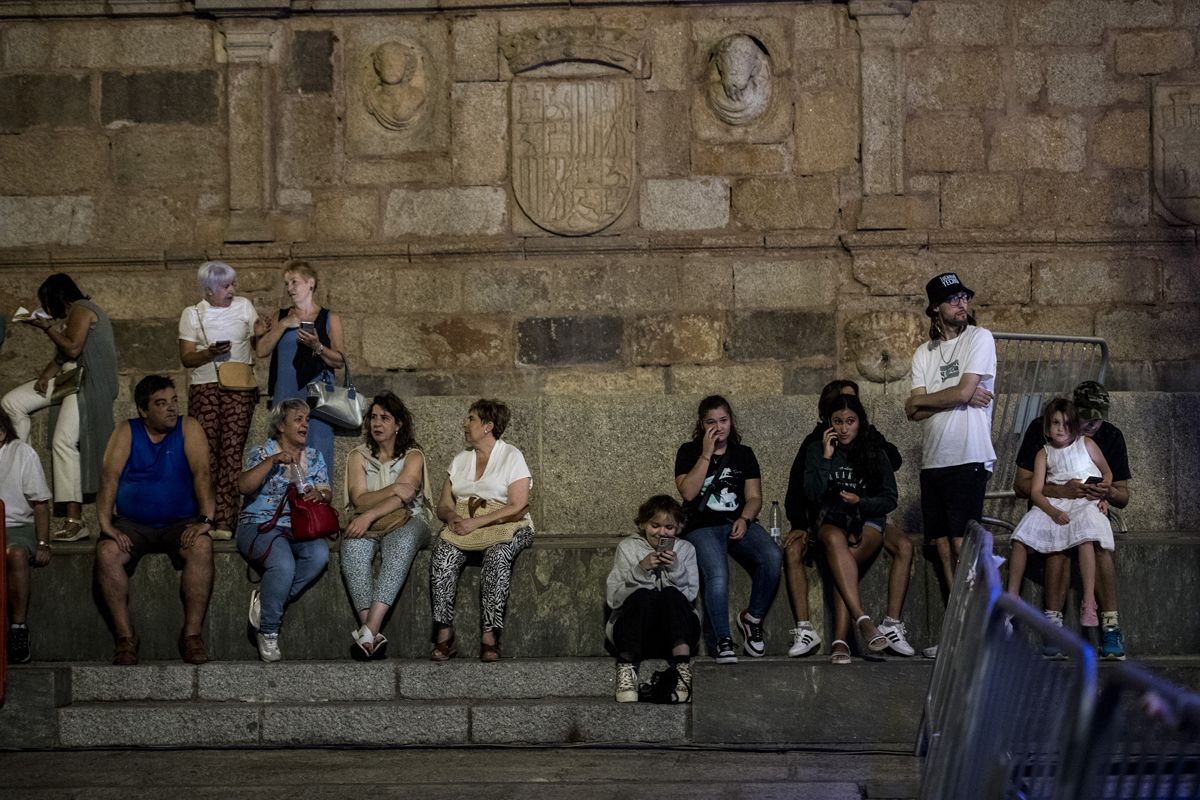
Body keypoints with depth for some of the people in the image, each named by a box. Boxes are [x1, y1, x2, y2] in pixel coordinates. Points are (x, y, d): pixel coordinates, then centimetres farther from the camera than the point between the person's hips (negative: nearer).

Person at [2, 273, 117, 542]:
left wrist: (47, 326, -8)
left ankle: (74, 520, -23)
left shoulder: (81, 310, -8)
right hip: (69, 378, 11)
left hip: (87, 382, -11)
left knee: (64, 442, -20)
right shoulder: (71, 315, 23)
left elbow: (72, 349, -19)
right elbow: (62, 355, 19)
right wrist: (46, 376, 2)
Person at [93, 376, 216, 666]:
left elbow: (202, 475, -10)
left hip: (179, 523, -1)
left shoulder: (188, 429, 1)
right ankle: (125, 635, -21)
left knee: (202, 547, -32)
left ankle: (191, 634, -25)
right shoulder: (126, 432, 3)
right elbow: (110, 477, -8)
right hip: (132, 524, 1)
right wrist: (106, 523, -21)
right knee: (106, 552, -30)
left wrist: (204, 519, -23)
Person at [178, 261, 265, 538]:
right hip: (204, 388, -1)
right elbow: (186, 358, 2)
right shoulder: (193, 314, 7)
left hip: (239, 389, 1)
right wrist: (210, 353, -16)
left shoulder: (244, 306, 13)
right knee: (206, 454, -7)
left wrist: (260, 335, -4)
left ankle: (225, 522, -11)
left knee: (232, 453, -8)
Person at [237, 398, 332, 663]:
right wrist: (272, 461, -23)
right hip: (260, 526, -5)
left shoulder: (314, 457, 17)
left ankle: (265, 603, -16)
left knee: (319, 554, -30)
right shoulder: (262, 453, 2)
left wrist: (320, 494, -15)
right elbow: (243, 486, -15)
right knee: (283, 564, -35)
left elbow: (326, 494, 10)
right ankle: (268, 631, -17)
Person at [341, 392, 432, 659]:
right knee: (353, 547, -35)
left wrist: (370, 514, -26)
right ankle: (371, 634, -47)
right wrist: (392, 490, -18)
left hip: (407, 520, -2)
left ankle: (369, 630, -51)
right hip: (367, 524, 2)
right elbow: (359, 500, -2)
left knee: (402, 541, -39)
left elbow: (404, 496, -12)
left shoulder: (412, 456, 4)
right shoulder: (358, 456, 11)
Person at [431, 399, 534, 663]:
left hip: (506, 526, -4)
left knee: (497, 555, -38)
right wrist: (453, 517, -9)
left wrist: (476, 522, -18)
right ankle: (444, 635, -31)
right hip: (464, 525, 4)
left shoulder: (512, 457, 1)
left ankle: (490, 636, -37)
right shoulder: (460, 460, 19)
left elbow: (517, 508, -9)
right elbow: (444, 505, 17)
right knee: (443, 554, -28)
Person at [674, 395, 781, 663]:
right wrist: (707, 454, -9)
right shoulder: (689, 452, 9)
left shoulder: (743, 454, 17)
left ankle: (752, 618, -8)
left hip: (738, 524, 3)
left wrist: (744, 519, -9)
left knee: (772, 557, -28)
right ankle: (724, 642, -24)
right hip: (702, 527, -3)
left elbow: (754, 497, 12)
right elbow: (688, 492, -7)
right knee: (717, 575, -34)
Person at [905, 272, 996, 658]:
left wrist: (921, 401, 2)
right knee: (944, 547, 5)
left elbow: (964, 391, -12)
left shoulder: (979, 338, -1)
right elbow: (915, 412, 4)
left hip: (968, 459, -6)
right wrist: (961, 398, -8)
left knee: (963, 546, -10)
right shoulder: (924, 354, 15)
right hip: (933, 462, 6)